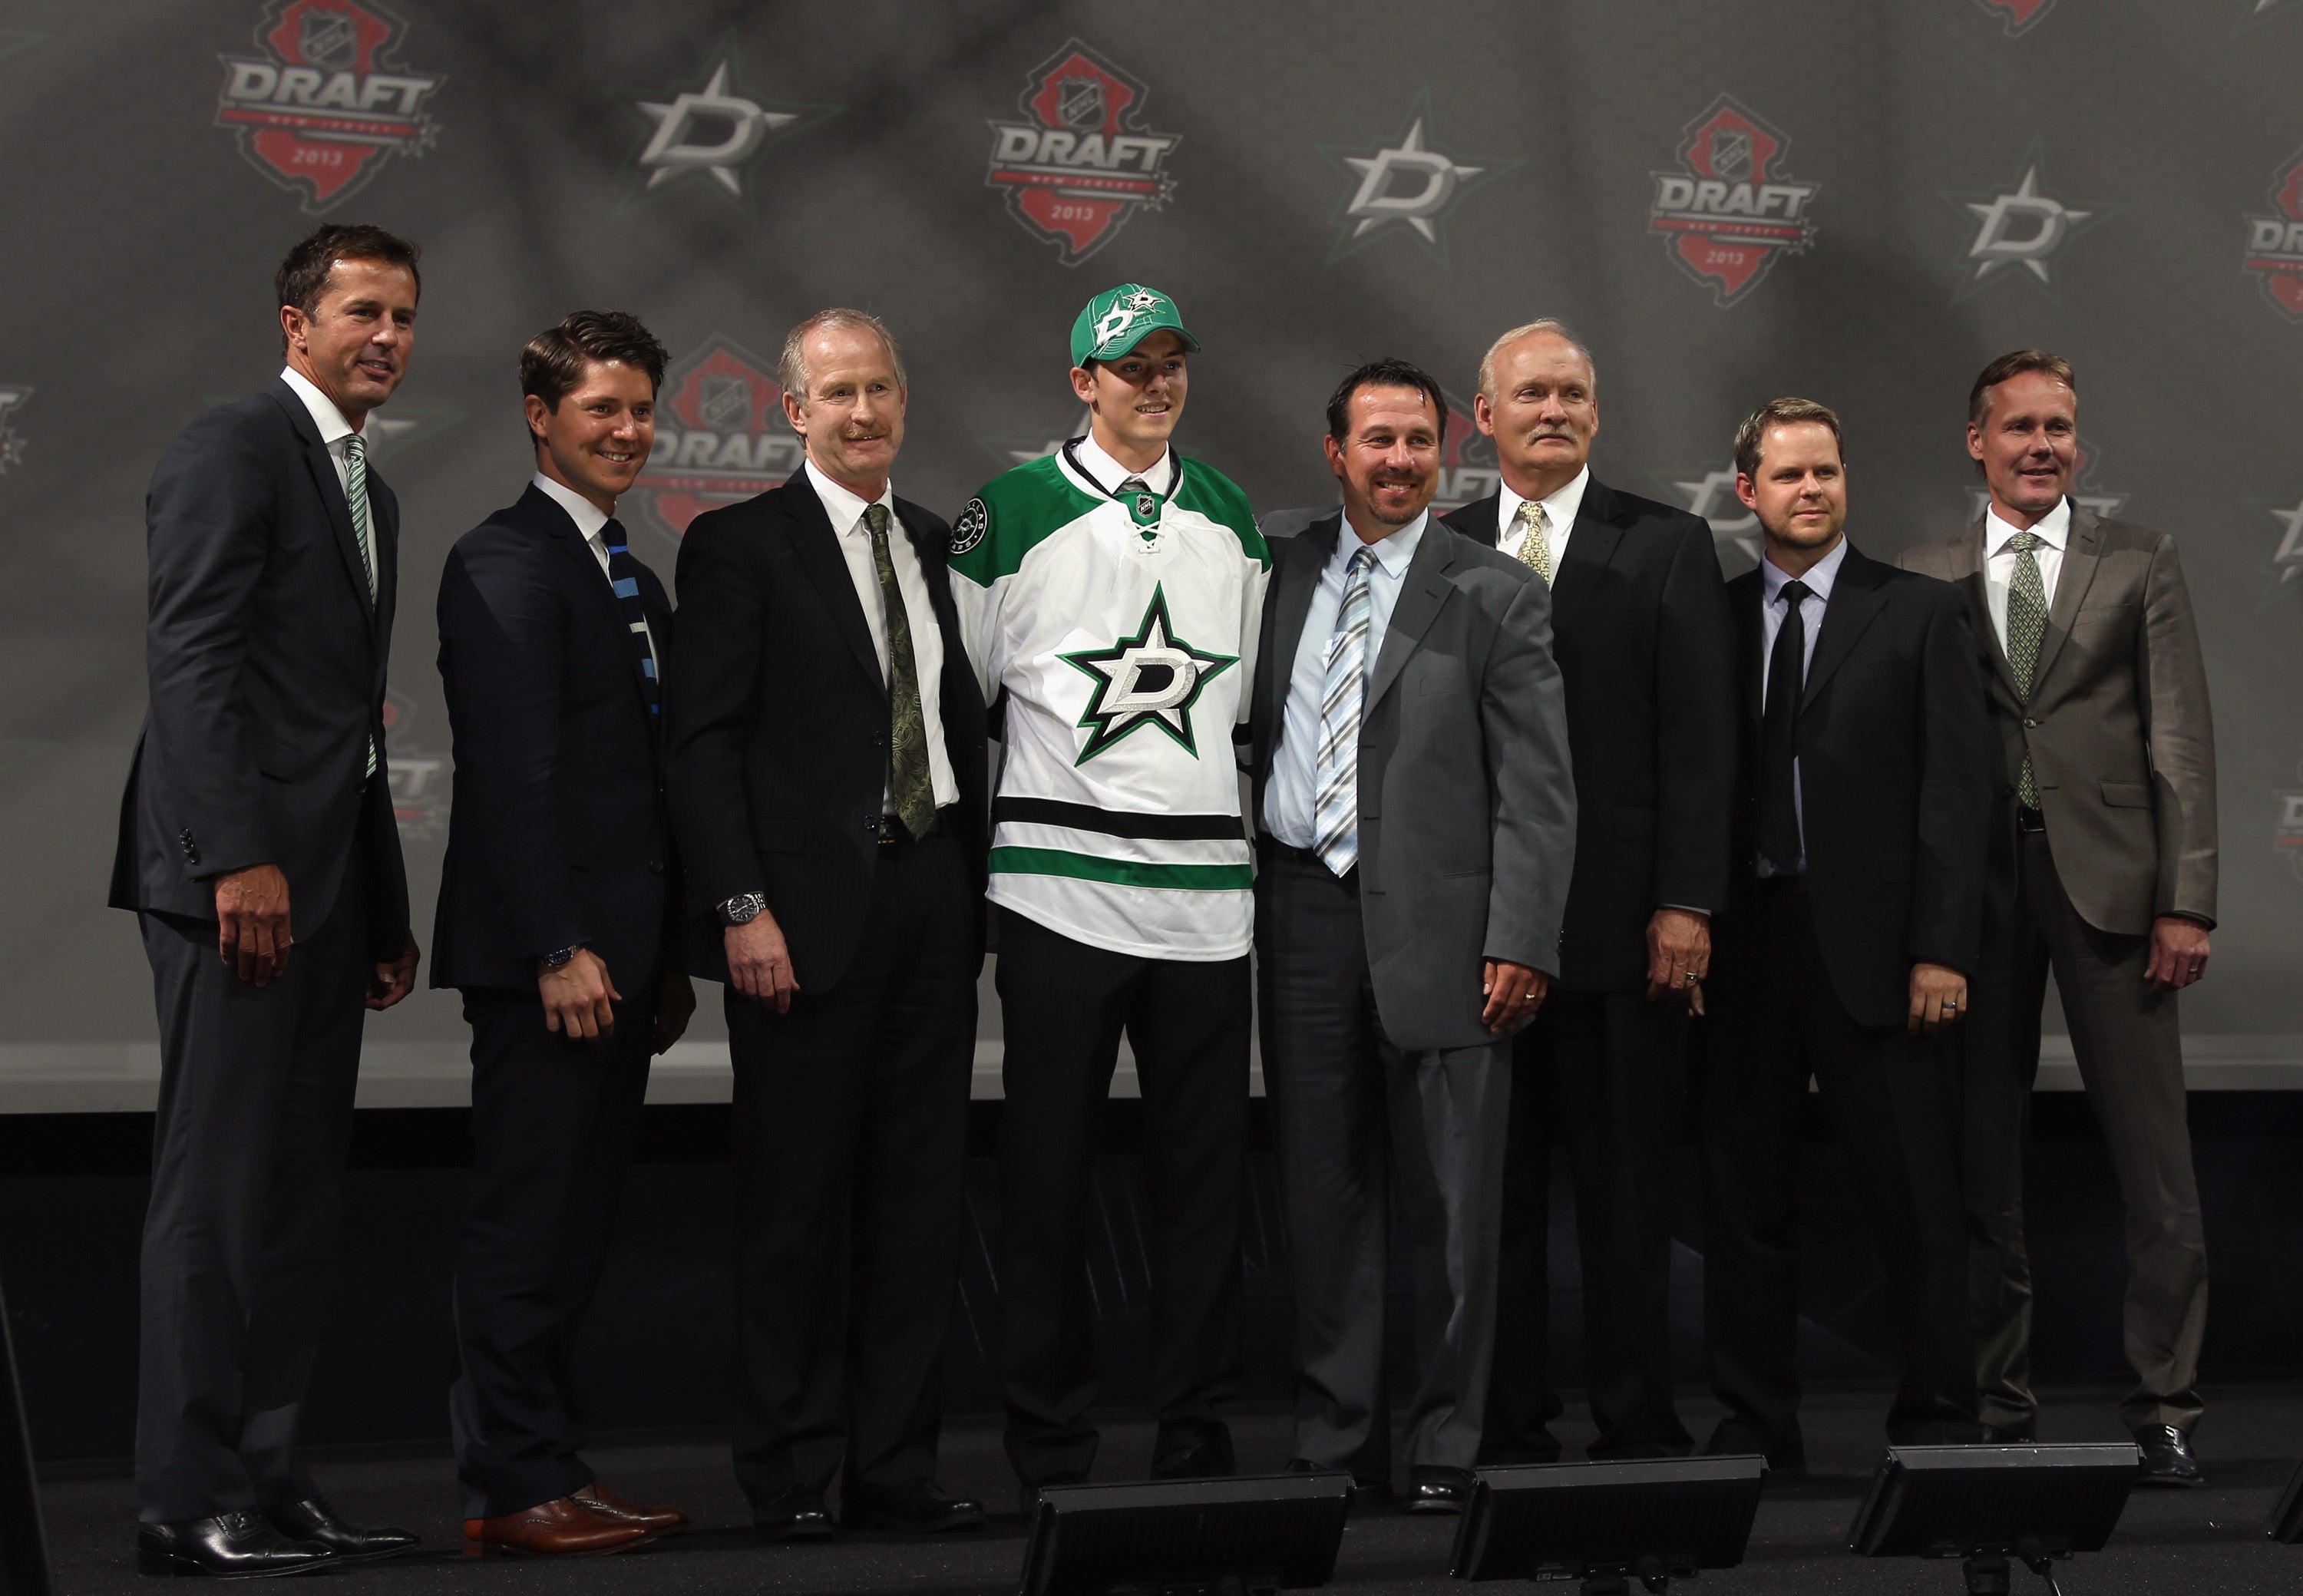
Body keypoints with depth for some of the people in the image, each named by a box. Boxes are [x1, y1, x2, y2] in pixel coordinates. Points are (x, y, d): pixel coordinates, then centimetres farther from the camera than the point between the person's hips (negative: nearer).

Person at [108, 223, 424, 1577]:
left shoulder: (370, 493, 22)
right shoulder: (233, 449, -5)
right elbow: (190, 663, -15)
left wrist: (390, 910, 19)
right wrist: (240, 857, -23)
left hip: (328, 883, 9)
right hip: (243, 871, -9)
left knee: (300, 1197, 9)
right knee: (219, 1191, -7)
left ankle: (267, 1475, 14)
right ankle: (193, 1504, -3)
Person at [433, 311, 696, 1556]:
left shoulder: (631, 575, 20)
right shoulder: (506, 562, -8)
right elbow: (513, 774, -16)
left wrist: (669, 958, 17)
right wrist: (561, 948, -21)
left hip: (613, 954, 9)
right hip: (541, 952, -9)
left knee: (575, 1222, 10)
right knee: (525, 1220, -5)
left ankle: (552, 1474, 14)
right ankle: (513, 1491, 0)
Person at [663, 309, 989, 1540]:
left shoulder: (934, 543, 15)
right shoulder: (739, 545, -2)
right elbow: (702, 743, -7)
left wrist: (973, 887, 9)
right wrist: (742, 908, -14)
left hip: (933, 896, 6)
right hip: (808, 911, -5)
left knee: (918, 1194, 7)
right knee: (796, 1197, -1)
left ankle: (895, 1466, 14)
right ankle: (788, 1475, 8)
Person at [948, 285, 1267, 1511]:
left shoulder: (1226, 513, 14)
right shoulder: (1011, 512, -1)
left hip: (1204, 881, 4)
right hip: (1061, 884, -4)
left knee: (1202, 1168, 6)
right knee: (1048, 1171, 1)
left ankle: (1196, 1436, 14)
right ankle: (1050, 1446, 9)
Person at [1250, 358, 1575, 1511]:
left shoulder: (1497, 596, 0)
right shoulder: (1283, 573, 11)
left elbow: (1538, 790, -3)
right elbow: (1248, 733, 17)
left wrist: (1522, 942, -11)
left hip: (1436, 925, -3)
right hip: (1301, 910, 3)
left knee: (1450, 1202, 1)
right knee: (1322, 1191, 8)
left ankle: (1445, 1449, 10)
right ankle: (1335, 1438, 16)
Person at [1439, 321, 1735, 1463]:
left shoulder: (1667, 547, 4)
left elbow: (1699, 739, -1)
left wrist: (1685, 904, -9)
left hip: (1623, 927, -2)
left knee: (1627, 1186, 3)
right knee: (1491, 1188, 6)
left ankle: (1638, 1423, 11)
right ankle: (1507, 1426, 14)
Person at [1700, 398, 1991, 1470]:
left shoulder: (1920, 614, 3)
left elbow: (1955, 787, -2)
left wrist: (1942, 949, -9)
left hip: (1871, 943, -3)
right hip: (1745, 942, 3)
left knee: (1912, 1195, 0)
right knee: (1743, 1190, 7)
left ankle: (1938, 1420, 9)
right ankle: (1753, 1423, 15)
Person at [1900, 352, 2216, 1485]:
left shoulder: (2140, 564, 8)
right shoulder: (1926, 580, 10)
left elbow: (2181, 740, 3)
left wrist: (2186, 901, -5)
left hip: (2107, 879, -1)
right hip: (1973, 882, 1)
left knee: (2154, 1157, -3)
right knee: (1982, 1157, 6)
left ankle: (2162, 1406, 4)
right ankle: (1999, 1403, 15)